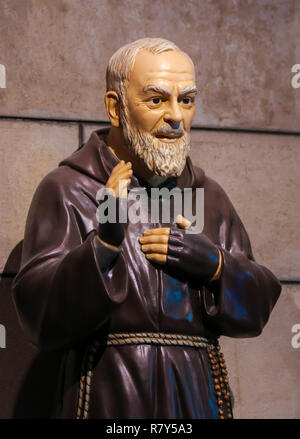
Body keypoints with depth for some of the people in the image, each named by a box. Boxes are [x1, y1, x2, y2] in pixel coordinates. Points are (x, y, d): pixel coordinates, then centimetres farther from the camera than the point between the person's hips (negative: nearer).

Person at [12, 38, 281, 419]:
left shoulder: (209, 196, 13)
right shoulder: (66, 190, -5)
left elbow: (256, 308, 10)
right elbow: (41, 319, -14)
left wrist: (215, 266, -10)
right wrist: (105, 243, -27)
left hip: (200, 399, 5)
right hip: (113, 401, -5)